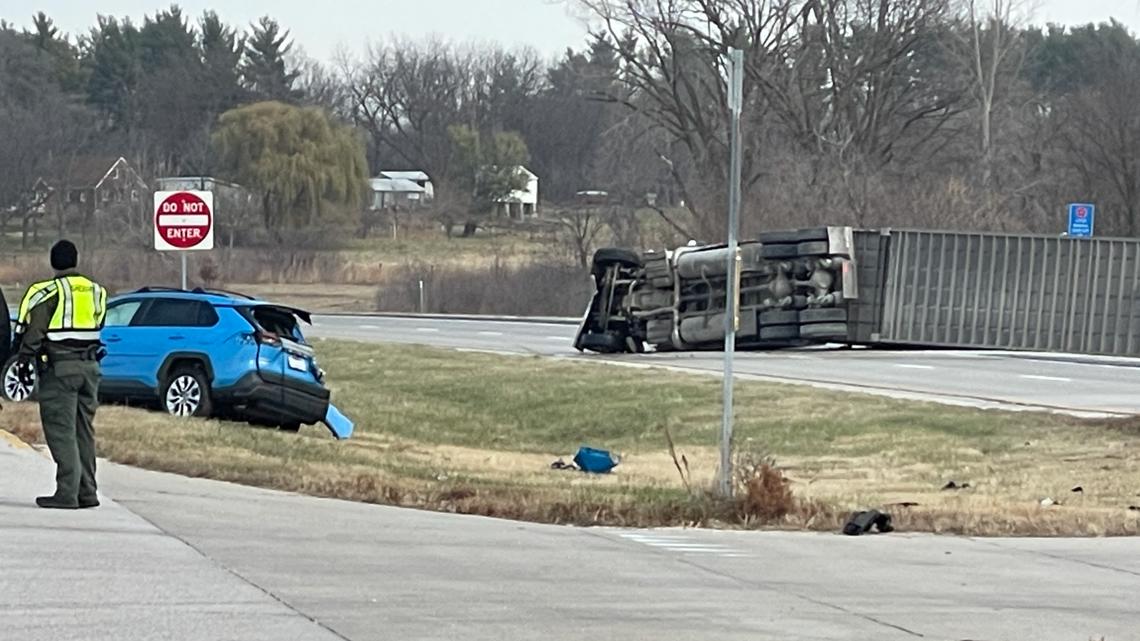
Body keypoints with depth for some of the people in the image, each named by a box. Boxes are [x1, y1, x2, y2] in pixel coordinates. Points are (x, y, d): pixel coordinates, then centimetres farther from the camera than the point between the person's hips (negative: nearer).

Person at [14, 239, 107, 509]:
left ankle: (67, 492, -12)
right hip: (89, 366, 6)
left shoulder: (49, 292, -9)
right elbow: (96, 327, 13)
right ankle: (87, 491, 13)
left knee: (61, 432, -6)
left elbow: (33, 331, -11)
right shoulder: (96, 292, 11)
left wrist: (25, 359, -3)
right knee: (84, 431, 12)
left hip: (59, 368, -6)